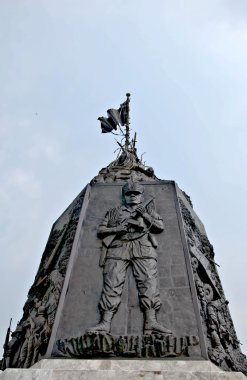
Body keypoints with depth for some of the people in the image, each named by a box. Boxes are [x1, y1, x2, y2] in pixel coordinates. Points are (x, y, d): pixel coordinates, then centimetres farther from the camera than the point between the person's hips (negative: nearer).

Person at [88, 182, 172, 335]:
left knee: (149, 281, -18)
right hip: (117, 247, 1)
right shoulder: (114, 211, 29)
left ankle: (151, 322, -24)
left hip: (143, 247, 0)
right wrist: (116, 229, 0)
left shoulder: (147, 209, 28)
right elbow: (101, 230, 20)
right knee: (112, 283, -14)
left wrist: (145, 215, 2)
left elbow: (160, 227, 16)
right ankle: (105, 322, -19)